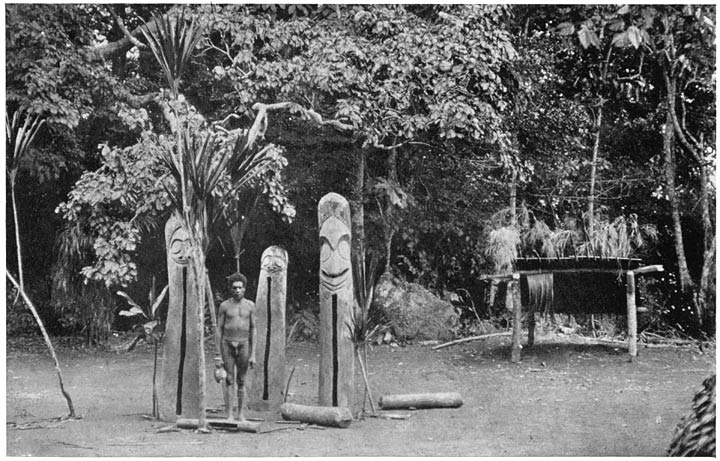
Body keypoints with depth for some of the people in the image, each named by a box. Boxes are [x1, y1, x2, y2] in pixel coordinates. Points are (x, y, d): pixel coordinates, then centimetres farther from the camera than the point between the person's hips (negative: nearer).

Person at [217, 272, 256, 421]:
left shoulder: (250, 305, 5)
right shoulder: (225, 305, 1)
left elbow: (252, 329, 7)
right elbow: (219, 329, 3)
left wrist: (253, 354, 2)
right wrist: (219, 354, -2)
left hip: (243, 345, 1)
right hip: (227, 344, -1)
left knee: (241, 382, 7)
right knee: (229, 381, -4)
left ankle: (240, 414, 17)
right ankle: (229, 416, -2)